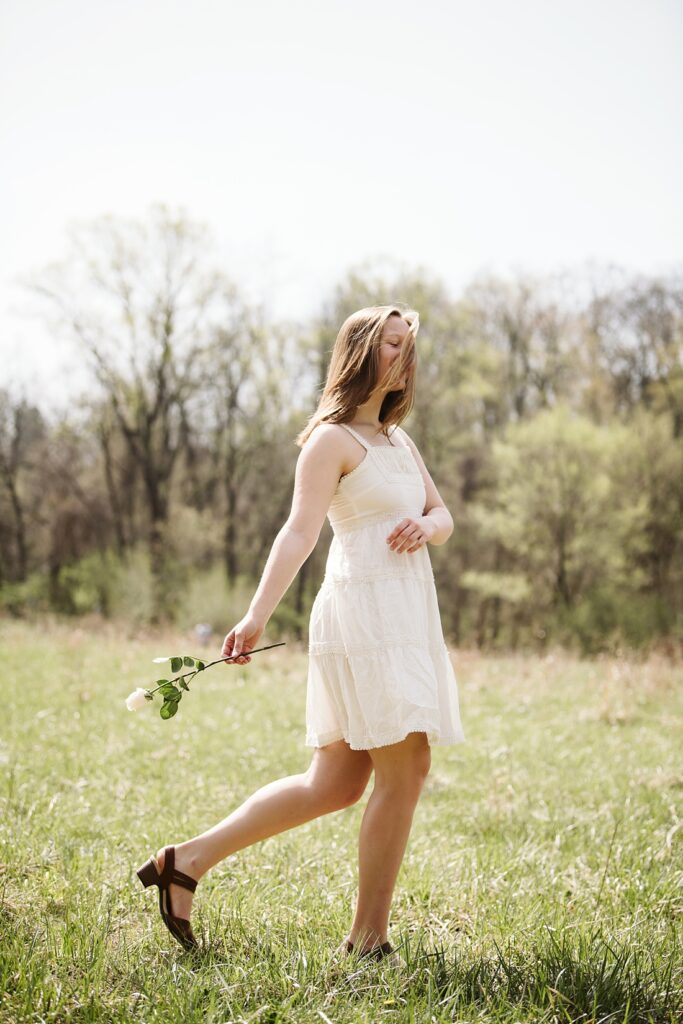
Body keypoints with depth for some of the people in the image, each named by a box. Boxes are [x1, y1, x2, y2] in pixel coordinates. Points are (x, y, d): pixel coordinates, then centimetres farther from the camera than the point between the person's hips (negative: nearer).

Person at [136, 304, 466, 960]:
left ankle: (190, 860, 14)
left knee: (334, 785, 7)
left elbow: (443, 517, 24)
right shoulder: (333, 438, -6)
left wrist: (425, 525, -1)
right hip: (364, 612, -9)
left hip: (406, 619, 9)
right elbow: (300, 531, -17)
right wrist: (257, 616, -29)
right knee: (404, 770, -9)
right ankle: (368, 939, 2)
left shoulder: (397, 438, 21)